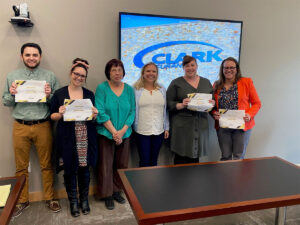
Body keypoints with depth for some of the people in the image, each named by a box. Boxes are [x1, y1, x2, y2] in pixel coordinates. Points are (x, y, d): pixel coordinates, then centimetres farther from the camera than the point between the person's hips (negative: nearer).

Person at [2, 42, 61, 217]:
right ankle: (22, 201, 26)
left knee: (47, 165, 7)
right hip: (20, 127, 2)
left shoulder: (50, 76, 4)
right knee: (21, 167, 11)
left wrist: (50, 95, -18)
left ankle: (50, 198, 22)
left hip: (43, 126, -1)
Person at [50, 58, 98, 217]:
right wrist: (60, 114, -16)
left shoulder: (89, 94, 8)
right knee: (70, 169, 7)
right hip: (67, 138, -1)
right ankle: (73, 201, 27)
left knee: (84, 168, 9)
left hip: (85, 138, 2)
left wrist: (94, 115, -11)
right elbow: (52, 115, 4)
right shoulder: (59, 93, 2)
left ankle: (84, 199, 29)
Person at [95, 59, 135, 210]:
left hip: (124, 134, 3)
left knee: (121, 164, 12)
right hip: (106, 134, -3)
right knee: (106, 165, 4)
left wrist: (122, 131, -11)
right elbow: (101, 112, -12)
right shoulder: (102, 88, -5)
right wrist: (114, 132, -16)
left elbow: (132, 112, 1)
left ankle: (117, 191, 29)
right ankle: (107, 195, 20)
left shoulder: (129, 89, 4)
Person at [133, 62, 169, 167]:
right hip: (142, 131, -3)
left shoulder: (162, 90, 9)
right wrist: (133, 128, -4)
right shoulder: (136, 90, -3)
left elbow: (165, 110, 11)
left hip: (159, 131, 3)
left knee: (154, 161, 14)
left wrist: (166, 128, 9)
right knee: (144, 161, 2)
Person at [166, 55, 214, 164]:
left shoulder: (206, 82, 15)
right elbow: (169, 104, -2)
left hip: (200, 126, 3)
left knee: (195, 157, 8)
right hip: (182, 126, -3)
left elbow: (213, 100, 18)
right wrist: (181, 105, -19)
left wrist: (212, 103, -4)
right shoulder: (176, 83, 4)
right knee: (181, 158, -4)